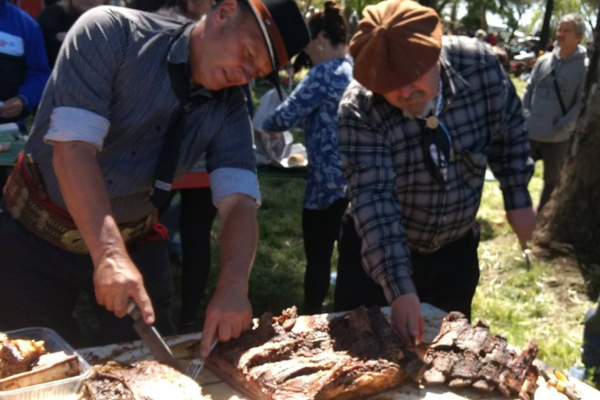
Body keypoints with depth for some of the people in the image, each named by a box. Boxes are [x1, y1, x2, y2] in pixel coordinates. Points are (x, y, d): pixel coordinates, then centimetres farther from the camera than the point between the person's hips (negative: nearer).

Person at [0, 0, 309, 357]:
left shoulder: (228, 109, -8)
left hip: (137, 245, 3)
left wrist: (233, 286, -38)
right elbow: (73, 146, -30)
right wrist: (109, 253, -41)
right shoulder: (111, 32, -20)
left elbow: (238, 200, -19)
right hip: (37, 235, -3)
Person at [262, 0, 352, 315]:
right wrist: (299, 121, 16)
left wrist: (267, 124, 5)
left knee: (318, 258, 3)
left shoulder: (325, 73, -15)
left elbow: (284, 117, -15)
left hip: (328, 183, -8)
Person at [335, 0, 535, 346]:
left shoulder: (480, 65, -19)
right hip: (378, 251, -2)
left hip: (456, 250, 3)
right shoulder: (359, 110, -27)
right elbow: (373, 200, -33)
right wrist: (399, 288, -39)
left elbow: (510, 134, -1)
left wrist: (518, 200, 4)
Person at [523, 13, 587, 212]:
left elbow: (582, 103, -12)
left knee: (552, 180, 15)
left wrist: (561, 127, -18)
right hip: (530, 133, 4)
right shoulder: (544, 60, 4)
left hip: (558, 138, -4)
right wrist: (525, 114, -3)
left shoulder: (584, 67, -10)